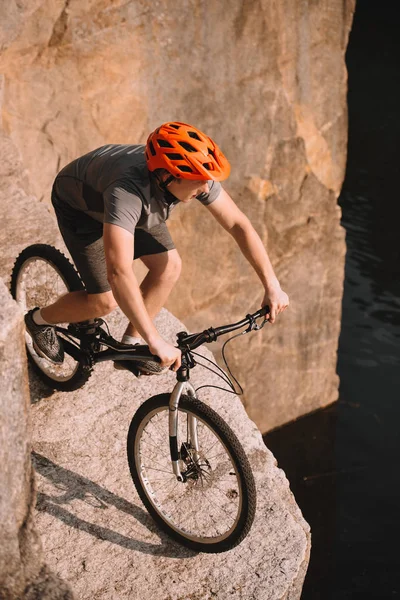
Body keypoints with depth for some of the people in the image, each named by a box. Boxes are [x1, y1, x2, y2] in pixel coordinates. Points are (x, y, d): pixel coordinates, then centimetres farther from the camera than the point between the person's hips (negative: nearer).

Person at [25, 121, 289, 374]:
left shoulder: (196, 174, -30)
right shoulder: (127, 190, -48)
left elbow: (239, 224, -21)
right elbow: (119, 272, -55)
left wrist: (272, 286, -26)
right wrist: (156, 342, -55)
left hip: (133, 202, 6)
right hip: (80, 204, -6)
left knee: (169, 266, -10)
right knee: (105, 301, -13)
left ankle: (129, 347, 8)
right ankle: (41, 319, 17)